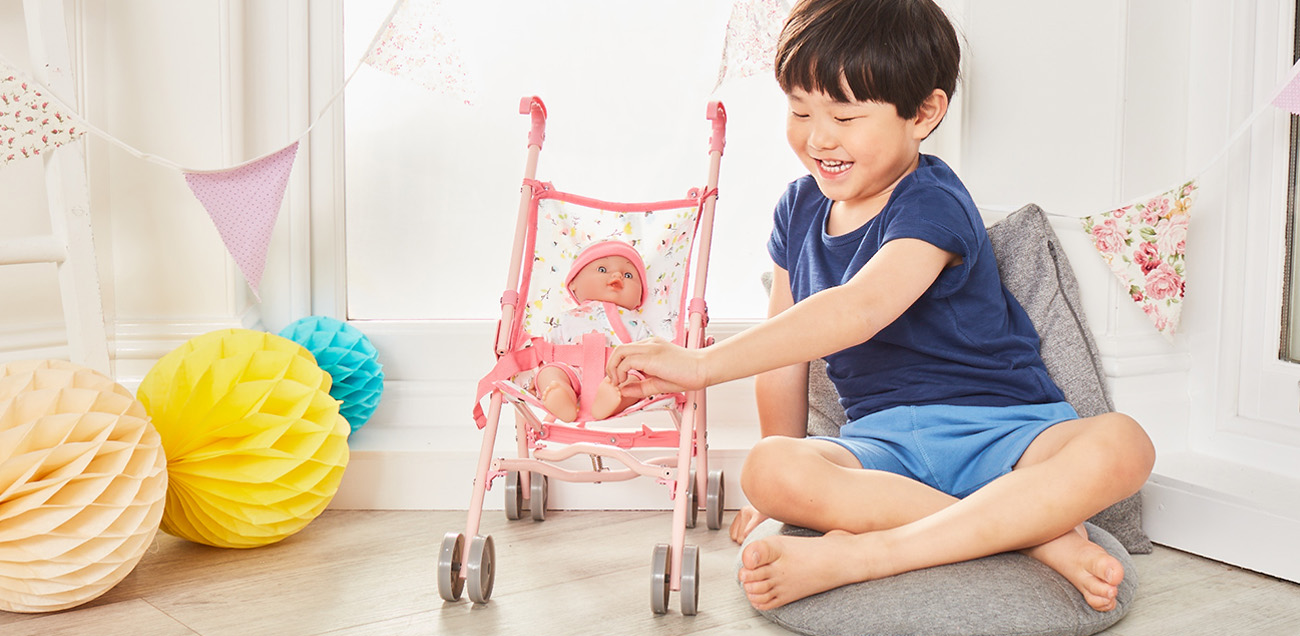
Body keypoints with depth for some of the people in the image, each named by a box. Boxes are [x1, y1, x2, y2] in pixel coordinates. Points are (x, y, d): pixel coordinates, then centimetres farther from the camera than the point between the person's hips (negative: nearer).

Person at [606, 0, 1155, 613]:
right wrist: (784, 482, 13)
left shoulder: (931, 206, -14)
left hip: (999, 429, -4)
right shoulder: (799, 208, 10)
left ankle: (852, 556, -41)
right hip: (884, 440, 4)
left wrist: (702, 364, -36)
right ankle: (1041, 533, -28)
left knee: (1121, 444, -35)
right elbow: (784, 344, 15)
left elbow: (856, 311, -32)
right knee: (767, 470, -29)